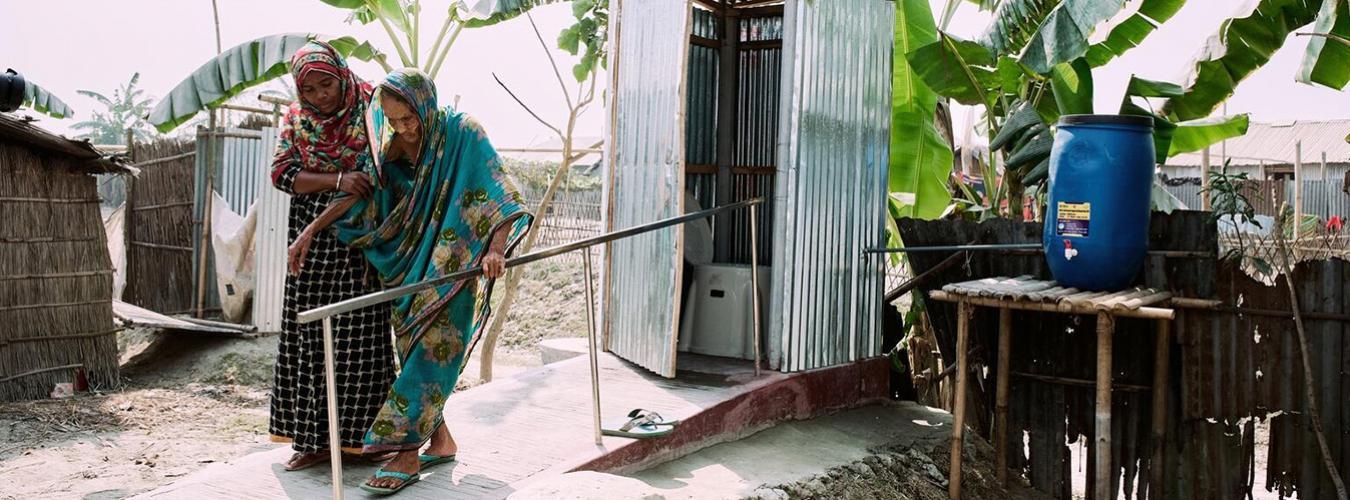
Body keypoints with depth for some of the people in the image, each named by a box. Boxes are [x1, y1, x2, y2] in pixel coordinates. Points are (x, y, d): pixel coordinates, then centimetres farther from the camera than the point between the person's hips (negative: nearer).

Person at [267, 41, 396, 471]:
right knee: (308, 336, 3)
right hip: (313, 242, 3)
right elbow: (282, 173, -1)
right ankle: (314, 438, 12)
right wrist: (338, 181, -18)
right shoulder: (295, 119, 8)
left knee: (360, 335, -4)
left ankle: (362, 435, 7)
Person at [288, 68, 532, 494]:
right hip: (409, 260, 6)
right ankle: (441, 441, 20)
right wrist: (310, 232, -2)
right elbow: (359, 191, 3)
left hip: (450, 264, -6)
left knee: (431, 349, -9)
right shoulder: (391, 143, -1)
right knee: (415, 350, 8)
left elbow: (500, 194, -20)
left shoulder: (463, 134, -16)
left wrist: (496, 248, -35)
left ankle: (408, 455, -5)